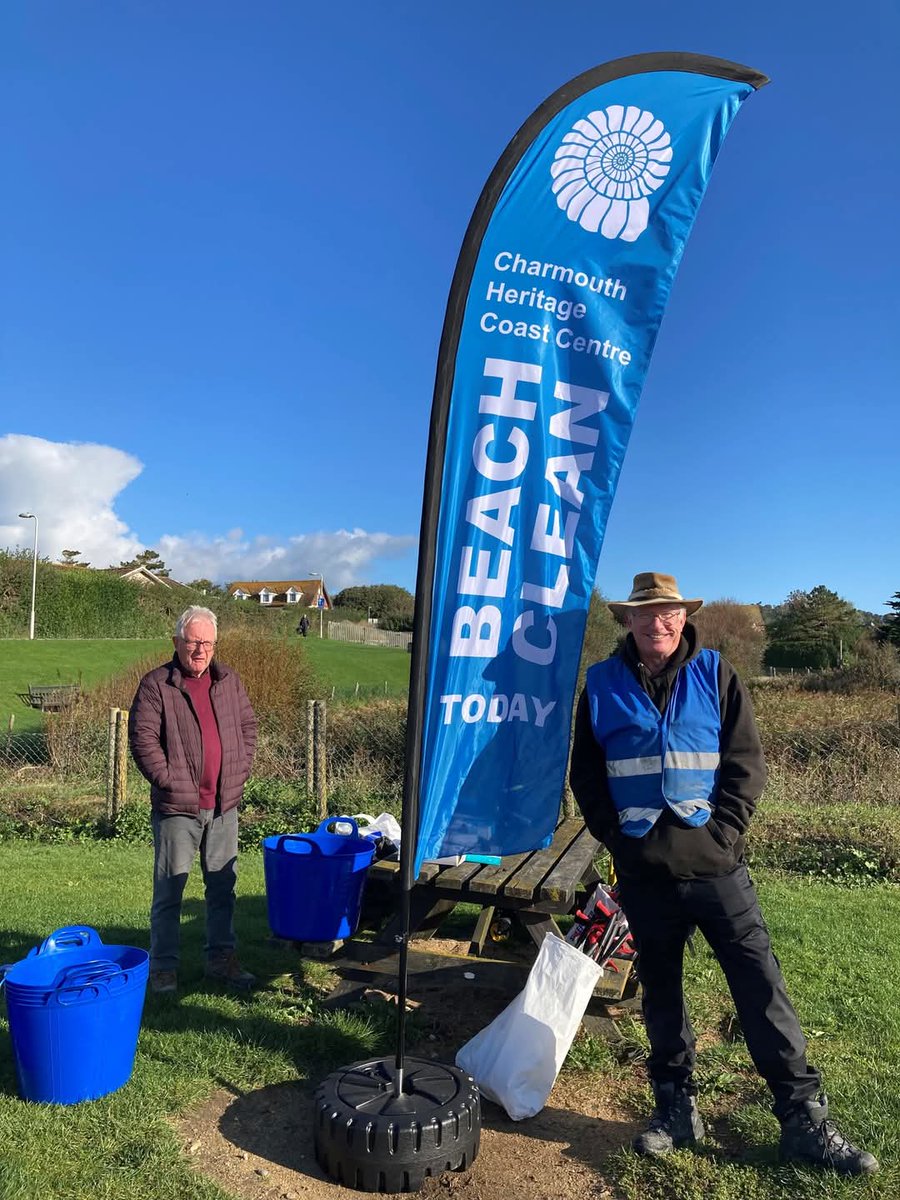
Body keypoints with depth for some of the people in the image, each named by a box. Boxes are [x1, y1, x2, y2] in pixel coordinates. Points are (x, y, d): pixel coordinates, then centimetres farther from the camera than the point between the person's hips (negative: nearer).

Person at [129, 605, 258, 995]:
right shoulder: (156, 685, -8)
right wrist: (169, 781, -13)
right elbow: (142, 739, -11)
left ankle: (221, 958, 27)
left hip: (224, 804, 5)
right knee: (168, 890, 5)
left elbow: (247, 726, 14)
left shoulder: (228, 681, 8)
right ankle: (163, 967, 18)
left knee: (222, 887, 13)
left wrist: (240, 771, 5)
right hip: (177, 806, -4)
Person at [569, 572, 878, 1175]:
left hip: (716, 865, -1)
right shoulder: (602, 684, 3)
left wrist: (722, 831, -8)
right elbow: (585, 773, 8)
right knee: (660, 989, 12)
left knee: (762, 984, 1)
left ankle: (805, 1119, 14)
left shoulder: (715, 674, 2)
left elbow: (748, 761, 0)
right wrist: (615, 835, 0)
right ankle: (677, 1108, 27)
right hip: (644, 872, 1)